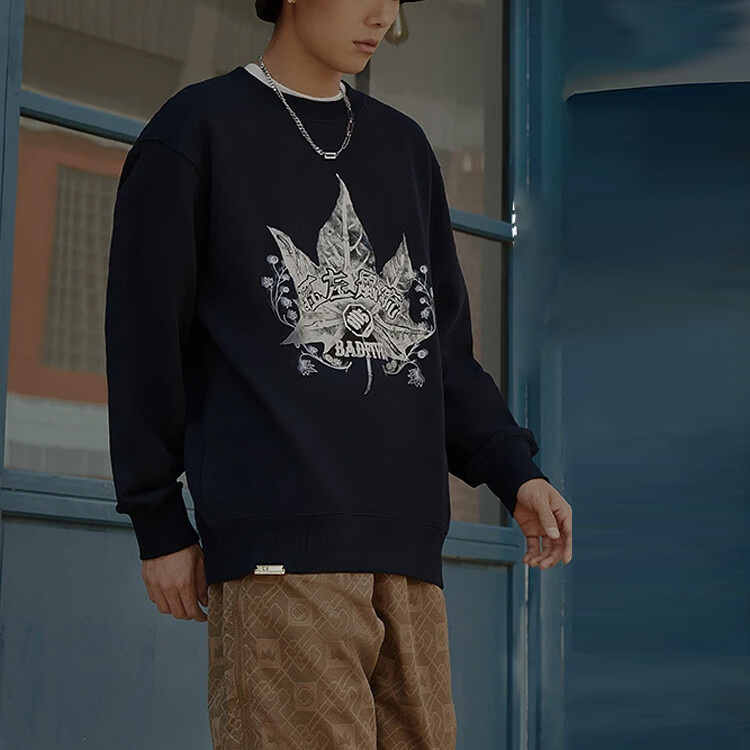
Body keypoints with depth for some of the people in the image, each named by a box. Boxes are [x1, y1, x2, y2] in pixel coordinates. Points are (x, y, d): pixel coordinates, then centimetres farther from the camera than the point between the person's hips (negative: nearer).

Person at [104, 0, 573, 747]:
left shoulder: (404, 148, 22)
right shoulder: (194, 131, 6)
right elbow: (144, 335, 4)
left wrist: (516, 473, 6)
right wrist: (159, 525, 1)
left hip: (404, 544, 6)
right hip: (278, 536, -5)